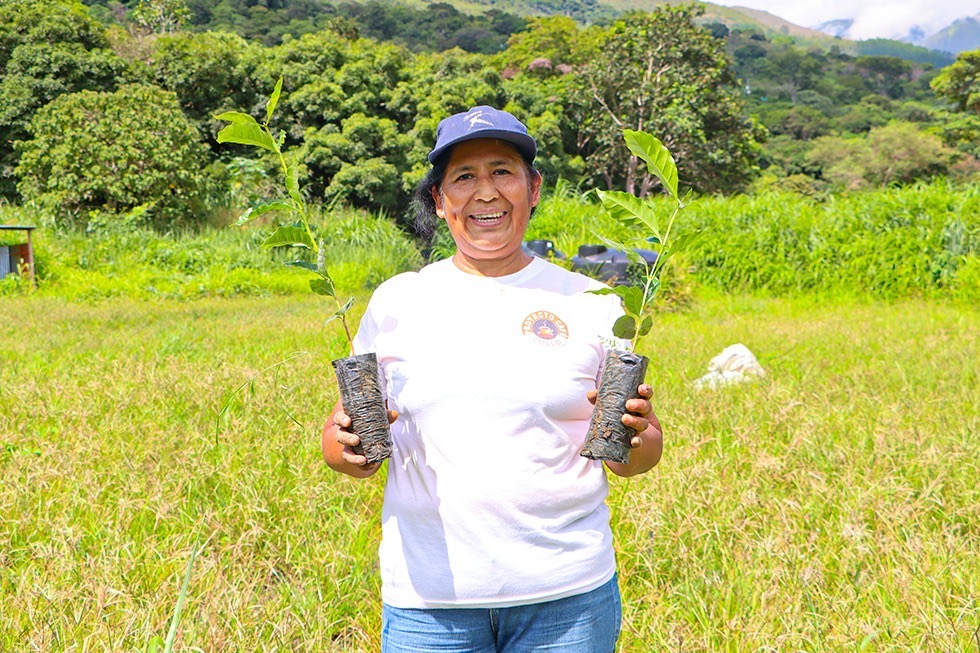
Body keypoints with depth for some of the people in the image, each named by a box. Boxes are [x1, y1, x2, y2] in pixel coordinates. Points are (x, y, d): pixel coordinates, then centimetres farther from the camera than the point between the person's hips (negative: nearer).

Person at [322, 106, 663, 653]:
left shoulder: (592, 304, 2)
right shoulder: (397, 301, 5)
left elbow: (637, 458, 6)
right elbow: (343, 441, 8)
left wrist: (635, 439, -16)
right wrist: (348, 448, -13)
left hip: (567, 592, 0)